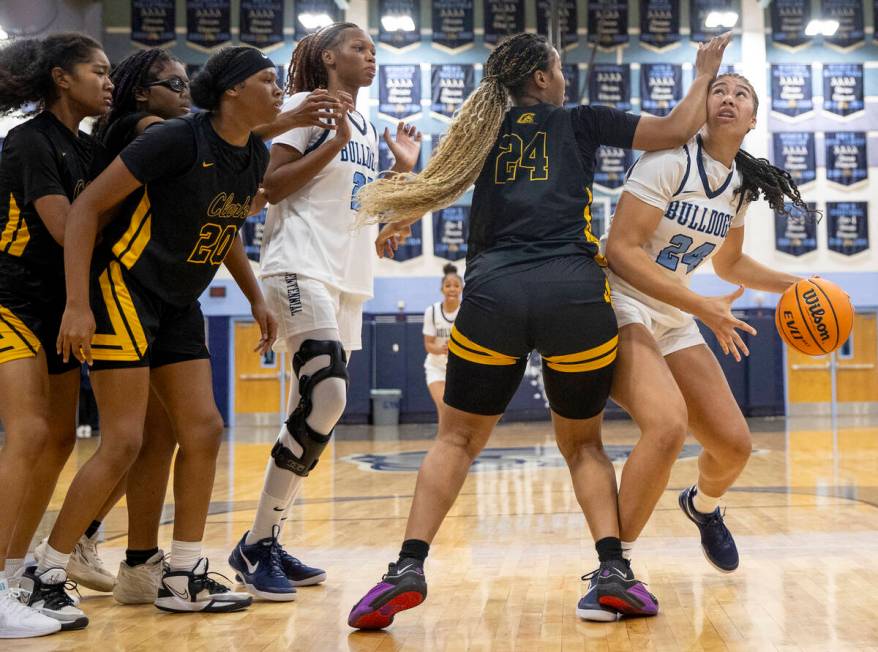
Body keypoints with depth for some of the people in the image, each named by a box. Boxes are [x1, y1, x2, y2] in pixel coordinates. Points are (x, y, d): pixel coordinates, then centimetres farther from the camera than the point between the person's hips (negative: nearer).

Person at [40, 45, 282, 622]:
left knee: (204, 430, 3)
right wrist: (77, 304, -21)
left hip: (179, 307, 8)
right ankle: (45, 574, 6)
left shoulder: (256, 158, 4)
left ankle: (184, 579, 13)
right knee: (123, 442, -10)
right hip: (125, 291, -8)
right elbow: (86, 207, -17)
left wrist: (256, 297, 14)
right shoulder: (179, 138, -19)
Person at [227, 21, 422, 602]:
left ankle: (270, 543, 13)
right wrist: (336, 141, -14)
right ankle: (255, 544, -12)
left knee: (317, 413, 5)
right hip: (302, 267, -8)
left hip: (350, 280, 8)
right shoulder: (306, 106, 1)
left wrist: (404, 167, 13)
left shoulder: (368, 128, 22)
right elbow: (272, 188, -9)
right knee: (327, 399, -22)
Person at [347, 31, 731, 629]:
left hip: (494, 295, 1)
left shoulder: (484, 129, 21)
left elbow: (435, 186, 36)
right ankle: (614, 570, 1)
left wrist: (396, 226, 55)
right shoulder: (582, 122, 13)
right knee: (583, 443, 17)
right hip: (575, 298, -1)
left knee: (457, 440, 11)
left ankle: (409, 568, -5)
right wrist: (704, 75, 31)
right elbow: (678, 130, 13)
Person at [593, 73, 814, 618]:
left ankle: (704, 506, 41)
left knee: (734, 444, 3)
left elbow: (730, 263, 25)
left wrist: (793, 284, 12)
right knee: (668, 427, -31)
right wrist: (702, 307, -24)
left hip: (674, 320, 7)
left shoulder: (741, 185, 8)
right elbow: (621, 250, -21)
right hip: (622, 305, -7)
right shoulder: (671, 160, -14)